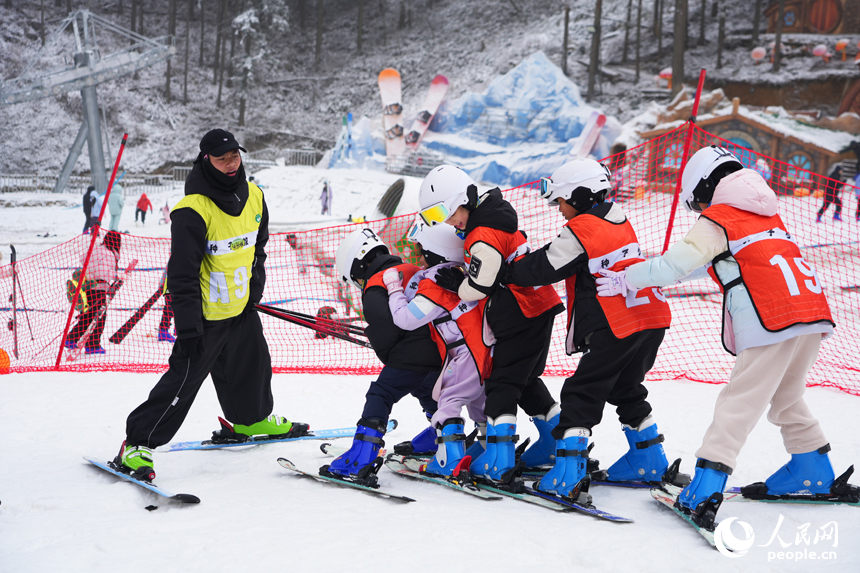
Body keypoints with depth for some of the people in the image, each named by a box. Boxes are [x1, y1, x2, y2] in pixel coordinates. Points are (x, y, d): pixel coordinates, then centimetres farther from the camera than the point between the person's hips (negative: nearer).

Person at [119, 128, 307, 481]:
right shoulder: (193, 211, -24)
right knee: (184, 379, -8)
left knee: (254, 362, 22)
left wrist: (254, 289, 14)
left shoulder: (253, 197, -1)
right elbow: (183, 273, -22)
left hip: (241, 307, 7)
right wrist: (188, 328, -23)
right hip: (205, 310, -7)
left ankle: (251, 419, 48)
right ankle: (137, 444, 0)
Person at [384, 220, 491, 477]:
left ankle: (450, 460, -13)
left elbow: (406, 318, -17)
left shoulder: (434, 284, -14)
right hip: (489, 349, 9)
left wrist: (394, 288, -5)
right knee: (478, 400, 24)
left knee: (449, 400, -5)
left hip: (469, 352, -9)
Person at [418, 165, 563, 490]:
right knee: (525, 380, 21)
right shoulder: (489, 216, 11)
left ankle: (499, 464, -13)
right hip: (540, 307, 10)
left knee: (502, 384, -8)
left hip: (523, 315, -10)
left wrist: (454, 284, 1)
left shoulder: (483, 237, -21)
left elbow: (478, 287, -17)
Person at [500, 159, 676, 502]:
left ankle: (567, 476, -9)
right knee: (626, 389, 24)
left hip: (617, 326, -9)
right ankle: (648, 461, 32)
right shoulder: (618, 221, 16)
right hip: (653, 319, 9)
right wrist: (526, 260, 19)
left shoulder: (579, 229, -10)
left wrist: (505, 273, 9)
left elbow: (544, 268, -3)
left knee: (581, 395, -4)